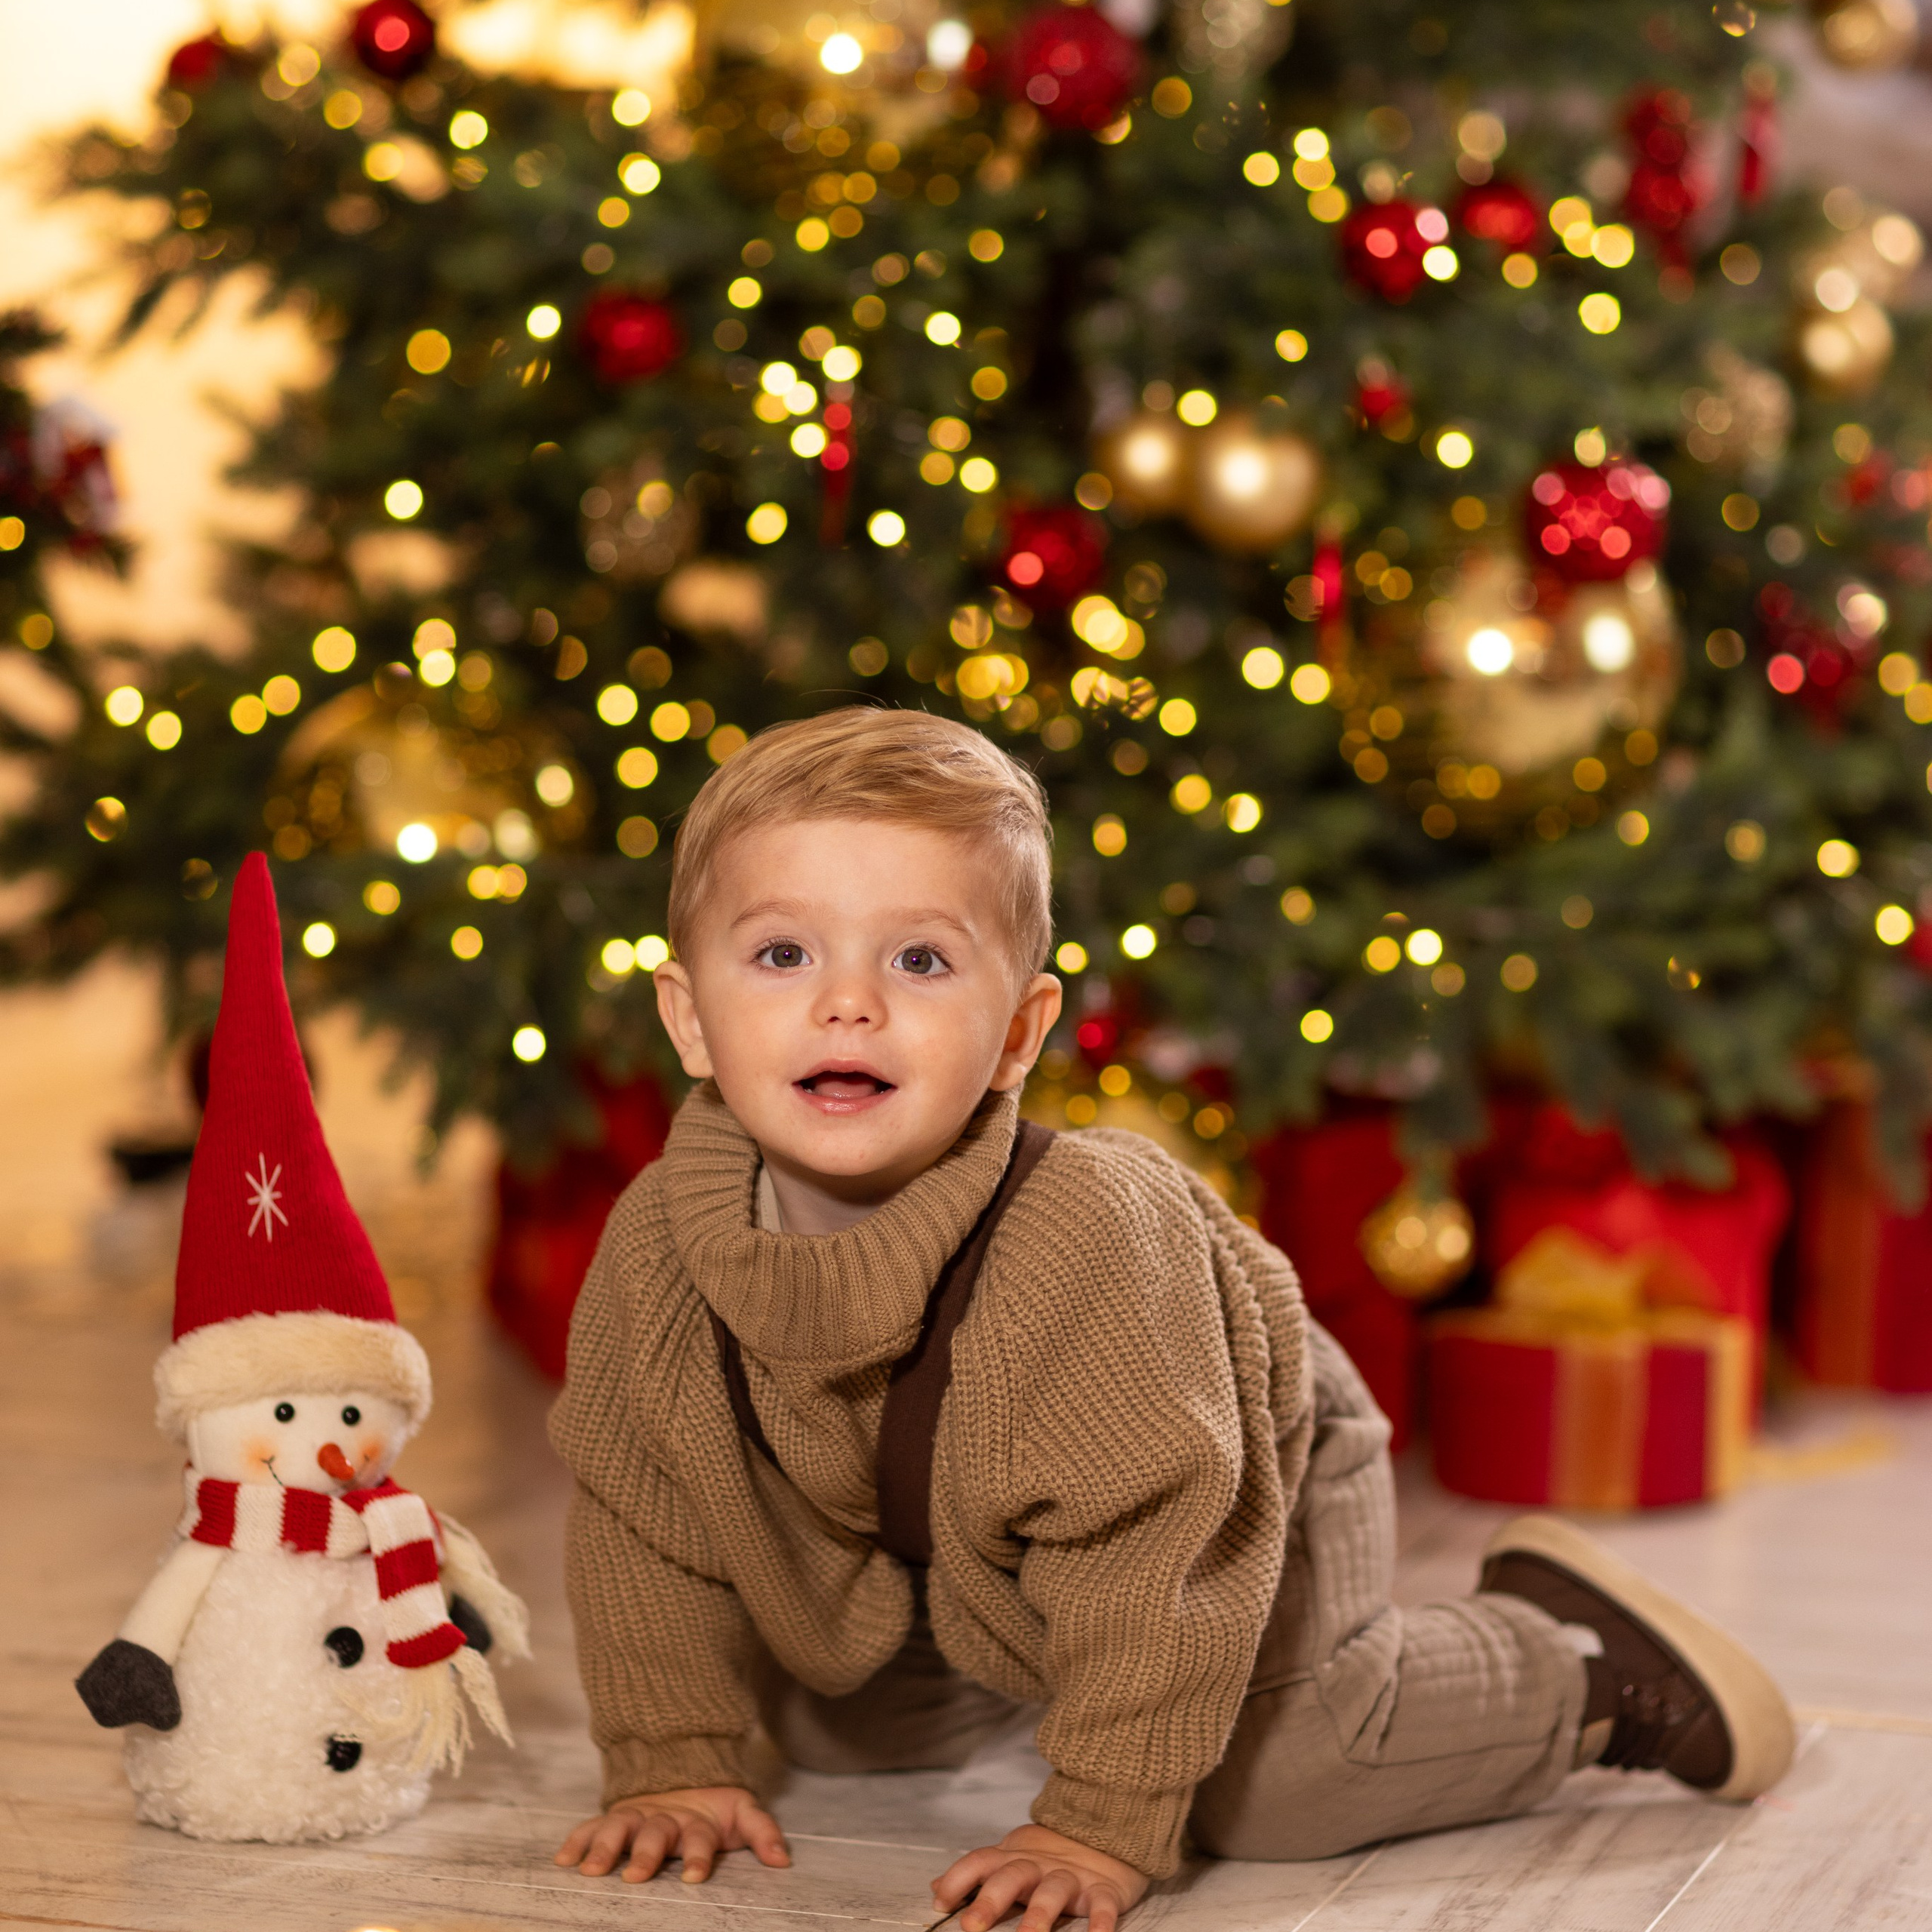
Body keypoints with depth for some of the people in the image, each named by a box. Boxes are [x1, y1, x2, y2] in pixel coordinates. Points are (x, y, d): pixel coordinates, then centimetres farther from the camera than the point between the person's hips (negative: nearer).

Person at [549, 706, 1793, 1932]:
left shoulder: (1085, 1239, -42)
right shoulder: (659, 1247, -27)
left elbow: (1151, 1551, -35)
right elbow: (644, 1518, -10)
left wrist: (1102, 1831, -33)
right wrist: (675, 1767, -11)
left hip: (1241, 1474, -5)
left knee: (1271, 1788, -20)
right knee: (833, 1734, 15)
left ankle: (1578, 1662, 5)